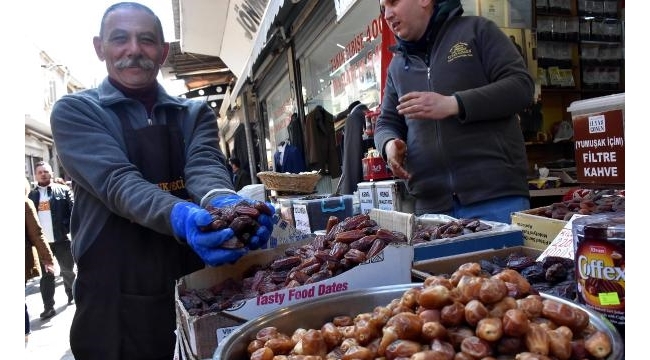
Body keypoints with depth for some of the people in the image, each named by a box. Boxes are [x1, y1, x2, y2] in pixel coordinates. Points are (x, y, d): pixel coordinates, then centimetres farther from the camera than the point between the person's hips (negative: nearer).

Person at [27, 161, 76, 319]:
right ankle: (49, 307, 14)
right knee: (46, 275, 8)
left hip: (62, 239, -2)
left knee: (68, 270, 14)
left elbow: (74, 211, -5)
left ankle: (72, 295, 34)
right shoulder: (31, 195, 7)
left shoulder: (63, 190, 0)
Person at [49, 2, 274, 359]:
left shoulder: (195, 113, 7)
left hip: (196, 286, 4)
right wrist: (180, 216, -39)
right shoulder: (74, 111, -3)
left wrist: (224, 202, -37)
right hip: (117, 295, -3)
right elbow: (117, 182, -19)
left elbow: (204, 167, -13)